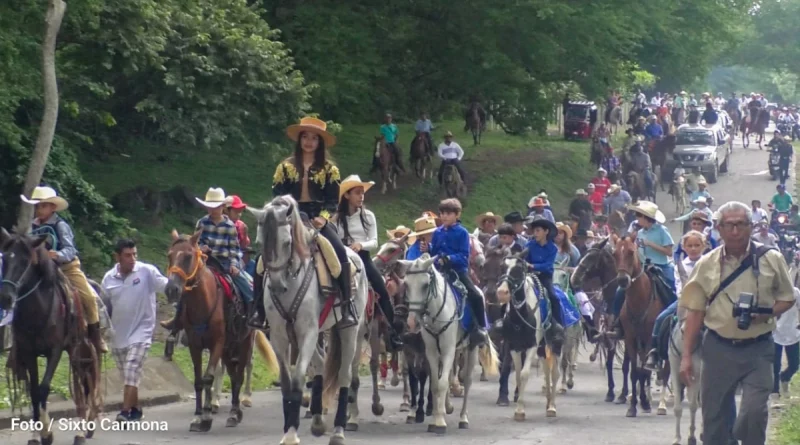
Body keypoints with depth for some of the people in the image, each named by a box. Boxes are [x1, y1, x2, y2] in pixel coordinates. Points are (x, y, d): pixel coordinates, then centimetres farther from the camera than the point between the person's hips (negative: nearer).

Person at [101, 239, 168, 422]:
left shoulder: (147, 271, -10)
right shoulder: (109, 278, 0)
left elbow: (167, 286, -8)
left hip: (140, 332, -4)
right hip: (118, 334, 4)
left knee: (131, 373, -15)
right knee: (127, 377, 15)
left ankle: (125, 412, -16)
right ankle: (135, 409, 31)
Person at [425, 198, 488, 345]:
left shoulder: (462, 233, -4)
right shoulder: (438, 233, 8)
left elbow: (463, 256, -12)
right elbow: (434, 252, 14)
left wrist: (449, 259, -27)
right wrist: (428, 249, -7)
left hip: (458, 270, -4)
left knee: (476, 296, -18)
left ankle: (480, 328, -6)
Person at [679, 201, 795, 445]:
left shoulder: (771, 259, 0)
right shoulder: (706, 265, 3)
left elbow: (787, 298, 8)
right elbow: (695, 312, 5)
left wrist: (767, 313, -13)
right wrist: (686, 356, 2)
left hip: (757, 350, -2)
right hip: (718, 349, 2)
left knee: (754, 411, -16)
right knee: (714, 416, 7)